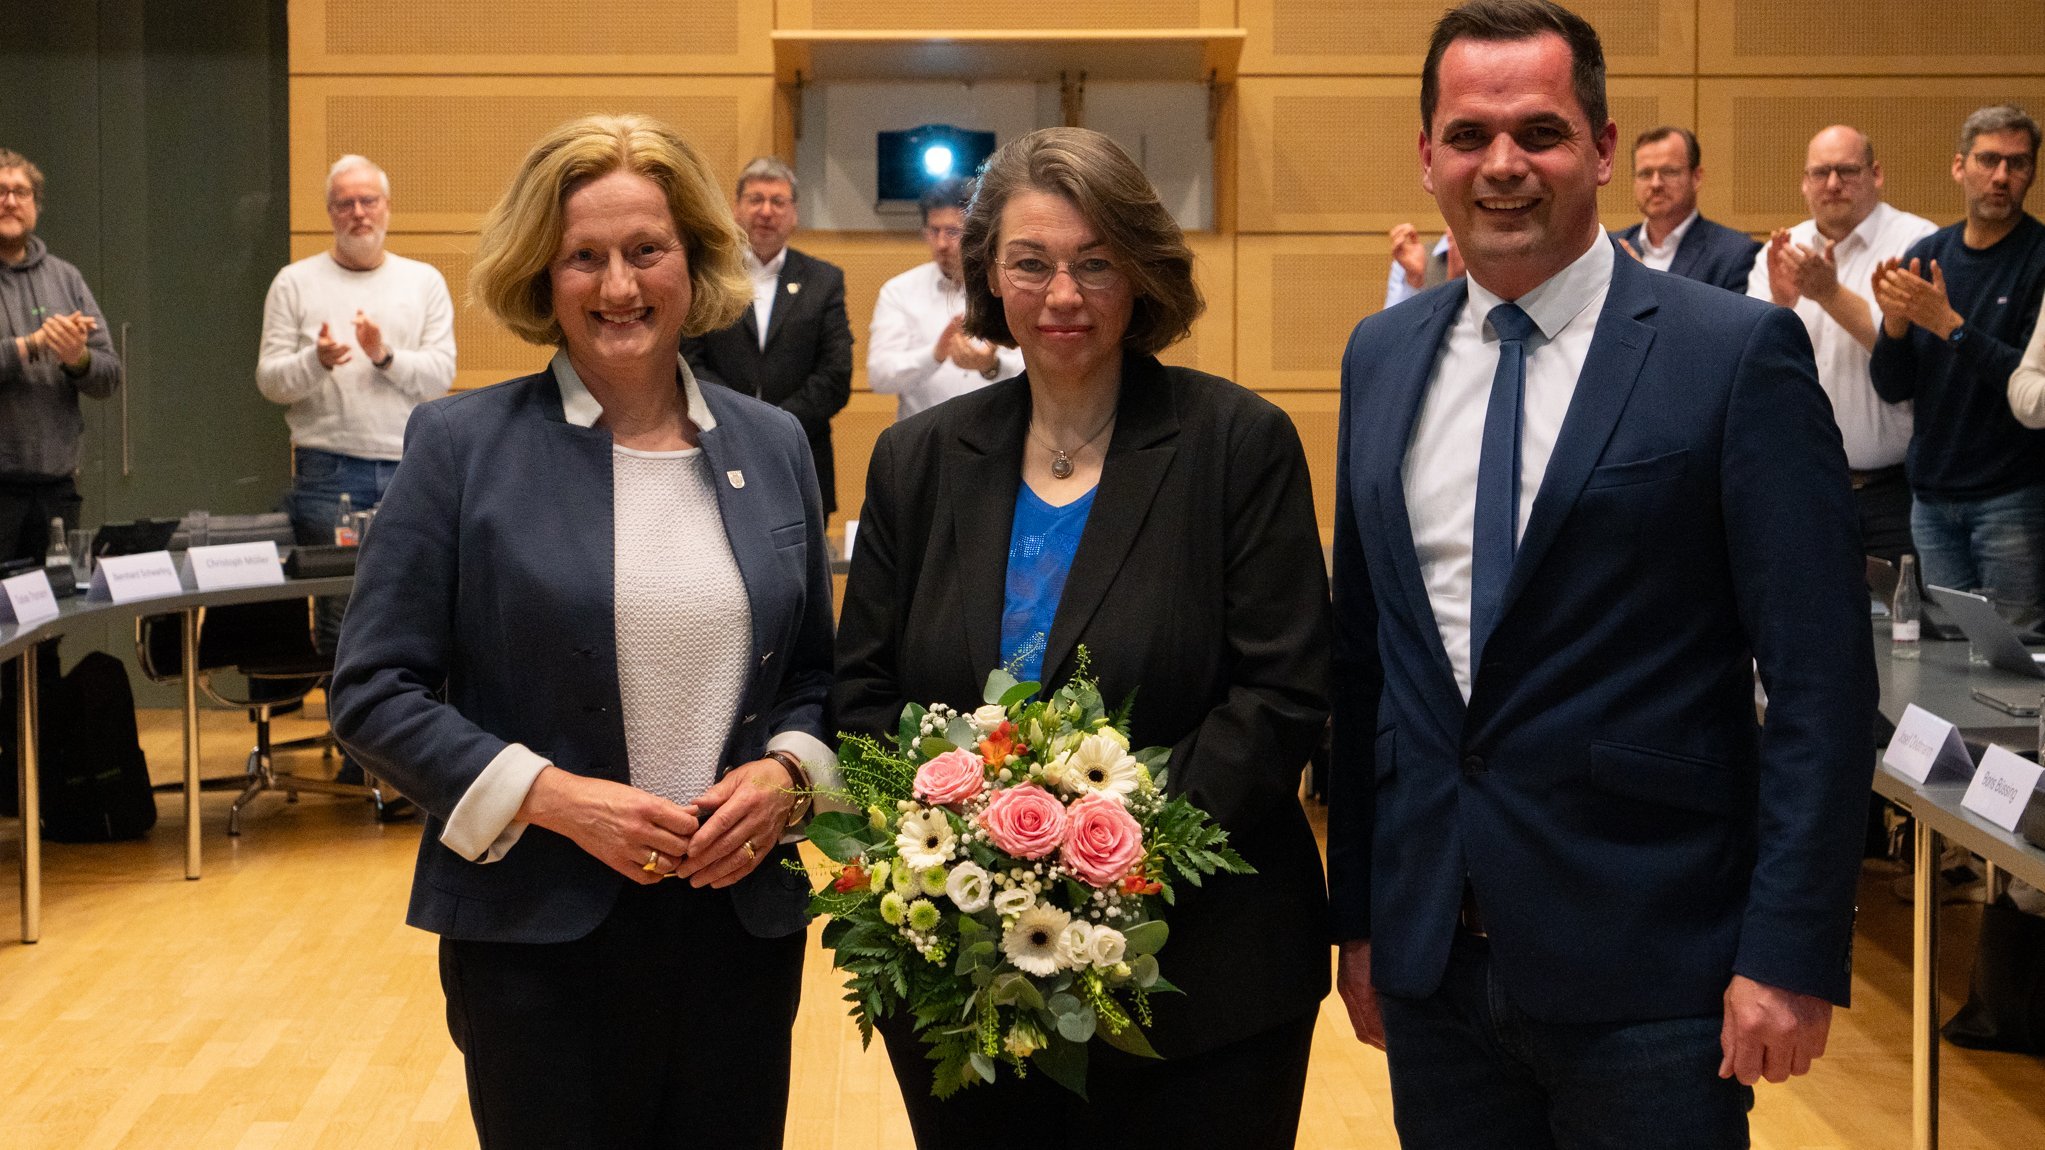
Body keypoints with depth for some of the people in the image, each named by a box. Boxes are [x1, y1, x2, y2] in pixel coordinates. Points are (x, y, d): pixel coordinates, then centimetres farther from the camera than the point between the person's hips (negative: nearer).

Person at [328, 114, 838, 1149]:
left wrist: (784, 773, -6)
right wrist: (551, 797, -16)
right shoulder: (461, 444, -4)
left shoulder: (772, 446, 7)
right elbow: (373, 692, -5)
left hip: (742, 921, 3)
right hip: (539, 937, -3)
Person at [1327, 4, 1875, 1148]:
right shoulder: (1381, 357, 9)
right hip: (1428, 959, 5)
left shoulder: (1740, 352, -7)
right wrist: (1357, 912, 12)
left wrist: (1795, 955, -13)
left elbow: (1820, 679, -9)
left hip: (1646, 969, -4)